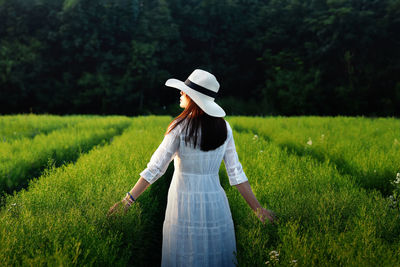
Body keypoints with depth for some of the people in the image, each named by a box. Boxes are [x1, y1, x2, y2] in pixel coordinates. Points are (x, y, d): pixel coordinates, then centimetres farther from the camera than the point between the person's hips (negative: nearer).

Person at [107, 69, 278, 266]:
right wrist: (257, 208, 6)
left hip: (185, 202, -4)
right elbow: (236, 172, 0)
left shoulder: (180, 128, -11)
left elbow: (156, 167, -11)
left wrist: (129, 199, -6)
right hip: (215, 202, 4)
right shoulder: (224, 128, 0)